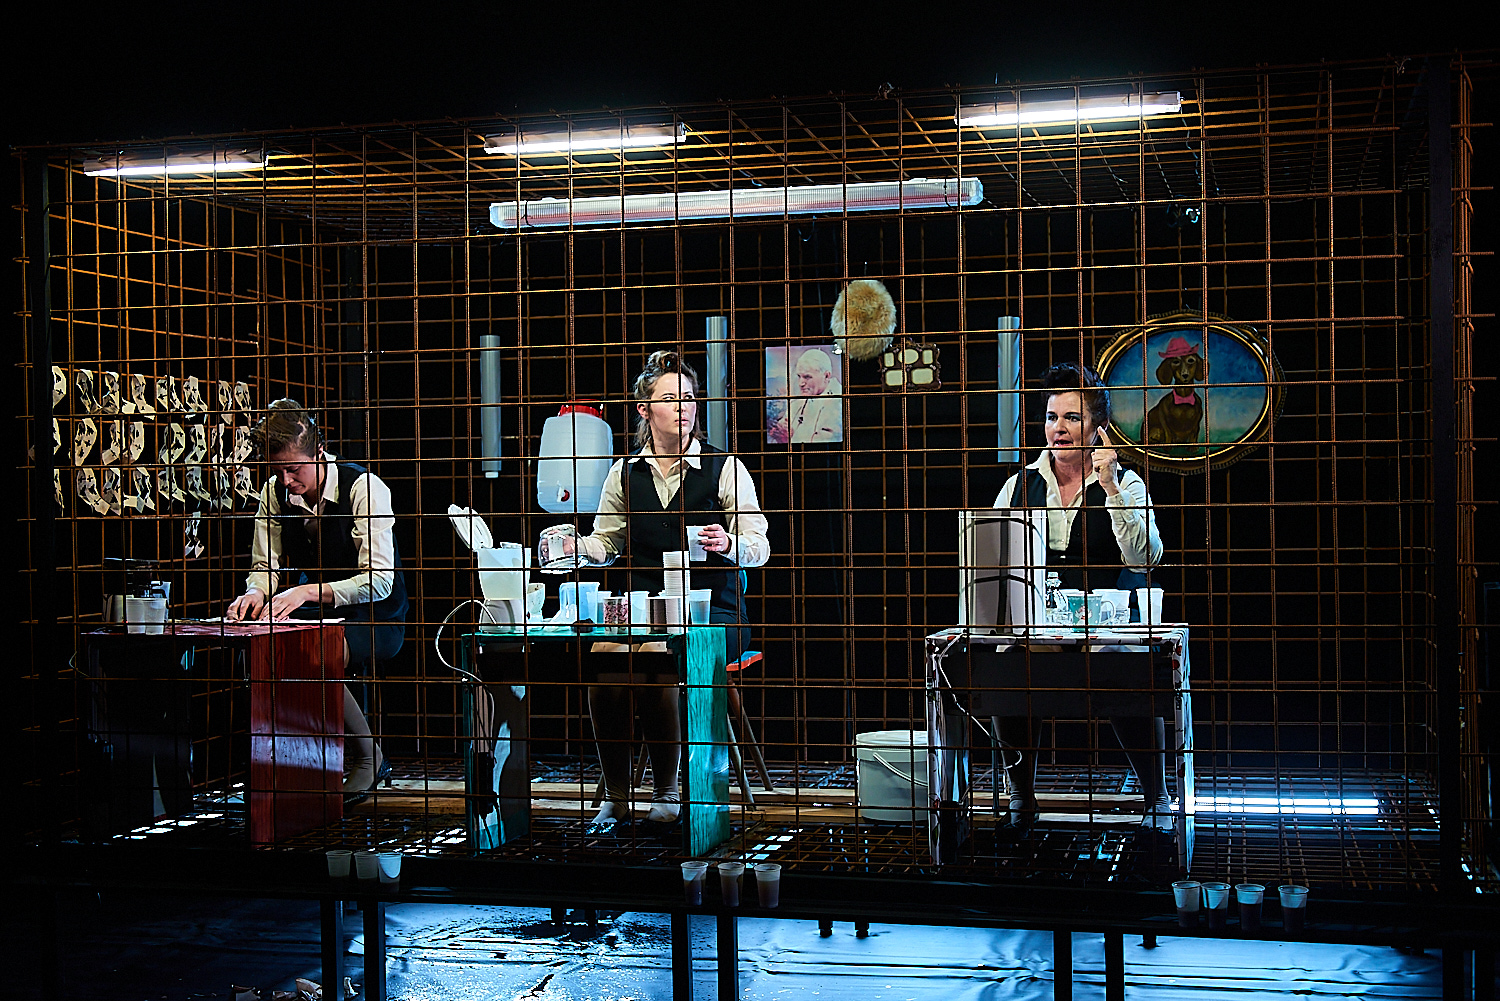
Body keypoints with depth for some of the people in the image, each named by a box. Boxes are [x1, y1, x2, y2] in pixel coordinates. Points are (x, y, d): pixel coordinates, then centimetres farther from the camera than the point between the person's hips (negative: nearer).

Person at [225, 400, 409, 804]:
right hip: (317, 615, 6)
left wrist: (306, 592, -35)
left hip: (374, 619, -6)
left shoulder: (364, 488, -18)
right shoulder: (275, 492, -1)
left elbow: (380, 581, -24)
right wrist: (257, 592, -21)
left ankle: (367, 756, -10)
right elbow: (265, 565, 4)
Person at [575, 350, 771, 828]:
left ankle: (666, 791, -10)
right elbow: (604, 543, 21)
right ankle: (615, 795, -13)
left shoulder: (725, 468, 4)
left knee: (658, 668, -32)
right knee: (604, 668, -29)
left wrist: (728, 543, -22)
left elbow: (759, 547, 1)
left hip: (712, 613, -2)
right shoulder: (624, 473, 12)